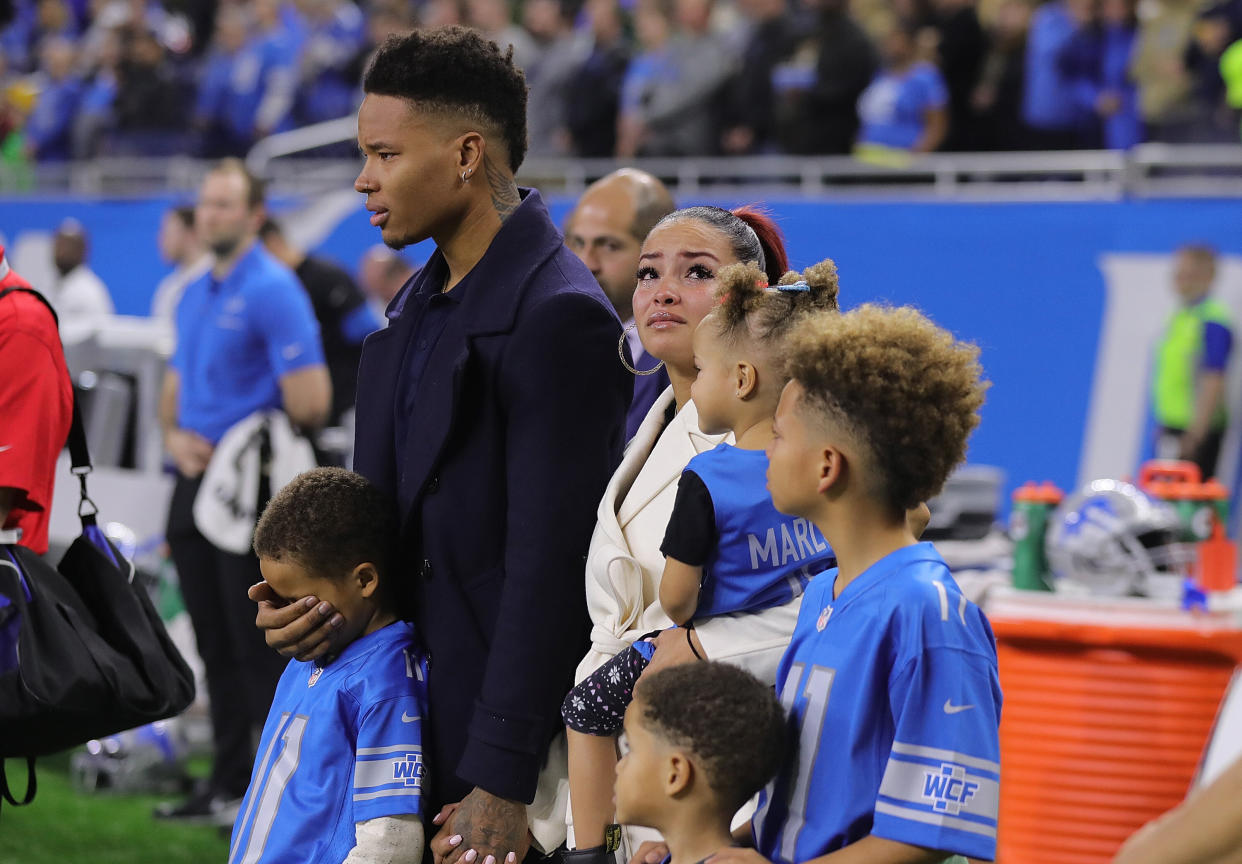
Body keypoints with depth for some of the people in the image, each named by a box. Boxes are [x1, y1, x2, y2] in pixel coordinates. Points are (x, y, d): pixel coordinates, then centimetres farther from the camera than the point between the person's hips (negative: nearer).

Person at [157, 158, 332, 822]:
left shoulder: (273, 290, -13)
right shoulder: (194, 295, 14)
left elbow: (310, 400, -18)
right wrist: (174, 436, 1)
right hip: (196, 485, 8)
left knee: (260, 647, -5)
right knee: (216, 645, 12)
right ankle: (229, 783, 20)